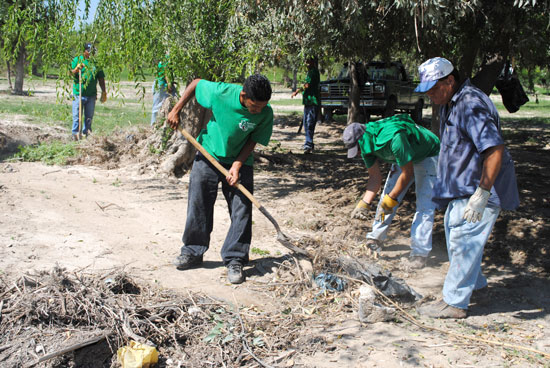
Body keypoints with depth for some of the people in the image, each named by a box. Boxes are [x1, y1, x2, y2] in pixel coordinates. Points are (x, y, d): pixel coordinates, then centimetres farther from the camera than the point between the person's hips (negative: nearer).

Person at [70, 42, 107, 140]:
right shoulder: (77, 59, 2)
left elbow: (101, 78, 12)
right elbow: (70, 74, 0)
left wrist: (104, 92, 8)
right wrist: (76, 69, -20)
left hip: (91, 95, 2)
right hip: (78, 94, -2)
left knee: (89, 116, 8)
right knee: (77, 116, 0)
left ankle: (87, 133, 18)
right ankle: (75, 133, 8)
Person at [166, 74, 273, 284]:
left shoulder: (266, 114, -22)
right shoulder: (220, 93, -25)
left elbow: (253, 141, -10)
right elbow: (196, 83, -6)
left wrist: (237, 166, -21)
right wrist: (176, 111, -7)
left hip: (239, 161, 0)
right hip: (208, 156, 0)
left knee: (242, 210, -6)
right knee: (198, 206, 5)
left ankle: (235, 260, 5)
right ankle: (193, 253, 21)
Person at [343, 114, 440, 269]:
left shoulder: (393, 137, -41)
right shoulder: (368, 143, -15)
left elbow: (408, 173, -34)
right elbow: (375, 176, -7)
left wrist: (390, 199, -26)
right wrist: (364, 203, -16)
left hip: (428, 156, -8)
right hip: (403, 157, 8)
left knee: (425, 206, -14)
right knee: (385, 198, 4)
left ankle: (419, 252, -12)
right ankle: (376, 239, 17)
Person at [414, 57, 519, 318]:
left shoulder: (471, 106, -24)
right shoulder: (449, 104, 10)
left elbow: (495, 150, -31)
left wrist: (482, 193, -33)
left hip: (480, 189, -11)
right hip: (462, 188, 11)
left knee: (463, 242, -6)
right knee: (454, 232, 20)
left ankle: (454, 303, 5)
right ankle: (475, 284, 37)